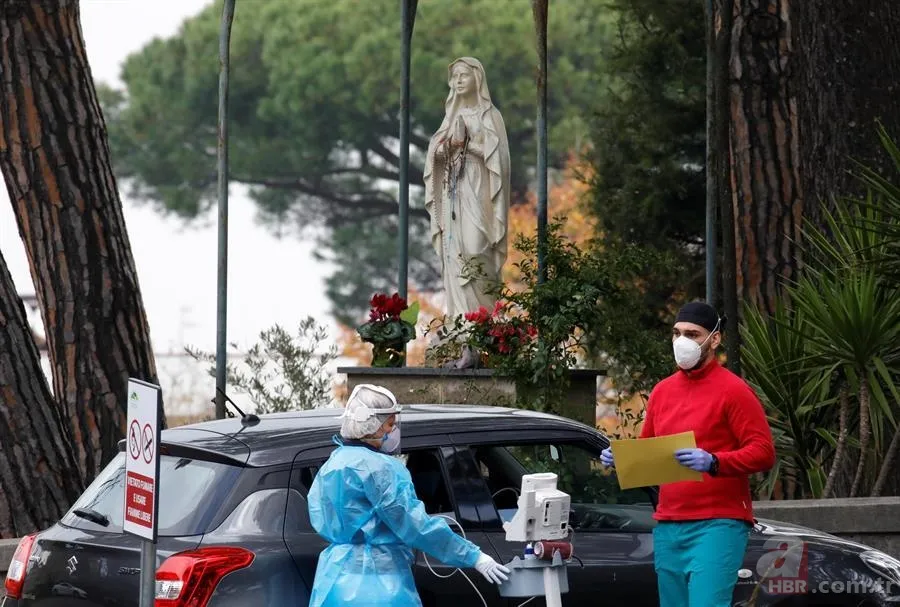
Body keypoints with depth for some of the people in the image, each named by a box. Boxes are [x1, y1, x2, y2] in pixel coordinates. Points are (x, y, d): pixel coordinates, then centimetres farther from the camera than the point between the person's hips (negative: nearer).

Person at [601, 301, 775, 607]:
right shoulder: (662, 391, 16)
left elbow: (763, 452, -12)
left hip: (718, 525, -7)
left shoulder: (733, 390, -6)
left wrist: (713, 462, -25)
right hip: (667, 527, 7)